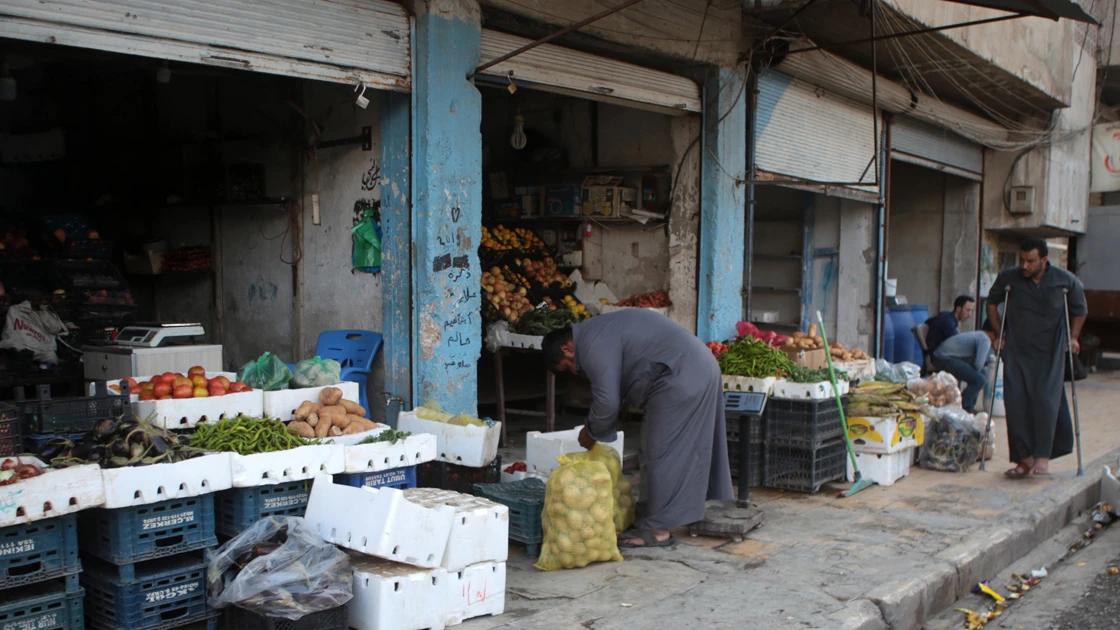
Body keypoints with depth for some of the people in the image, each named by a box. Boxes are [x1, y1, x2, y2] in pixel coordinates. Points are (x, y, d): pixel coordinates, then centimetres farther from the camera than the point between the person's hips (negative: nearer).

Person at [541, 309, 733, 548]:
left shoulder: (593, 346, -14)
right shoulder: (596, 331, 19)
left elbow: (607, 400, -17)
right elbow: (614, 390, 25)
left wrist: (591, 433, 0)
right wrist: (596, 427, 21)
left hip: (681, 378, -11)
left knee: (659, 453, -4)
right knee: (684, 449, 16)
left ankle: (656, 529, 3)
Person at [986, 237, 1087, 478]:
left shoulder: (1066, 281, -4)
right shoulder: (1007, 278, -4)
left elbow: (1080, 310, 14)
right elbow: (992, 303, 15)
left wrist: (1073, 338, 6)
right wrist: (999, 335, 10)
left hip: (1050, 354, -1)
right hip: (1016, 352, 1)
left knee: (1046, 400, -13)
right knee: (1015, 402, -5)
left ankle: (1043, 455, -3)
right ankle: (1024, 458, 4)